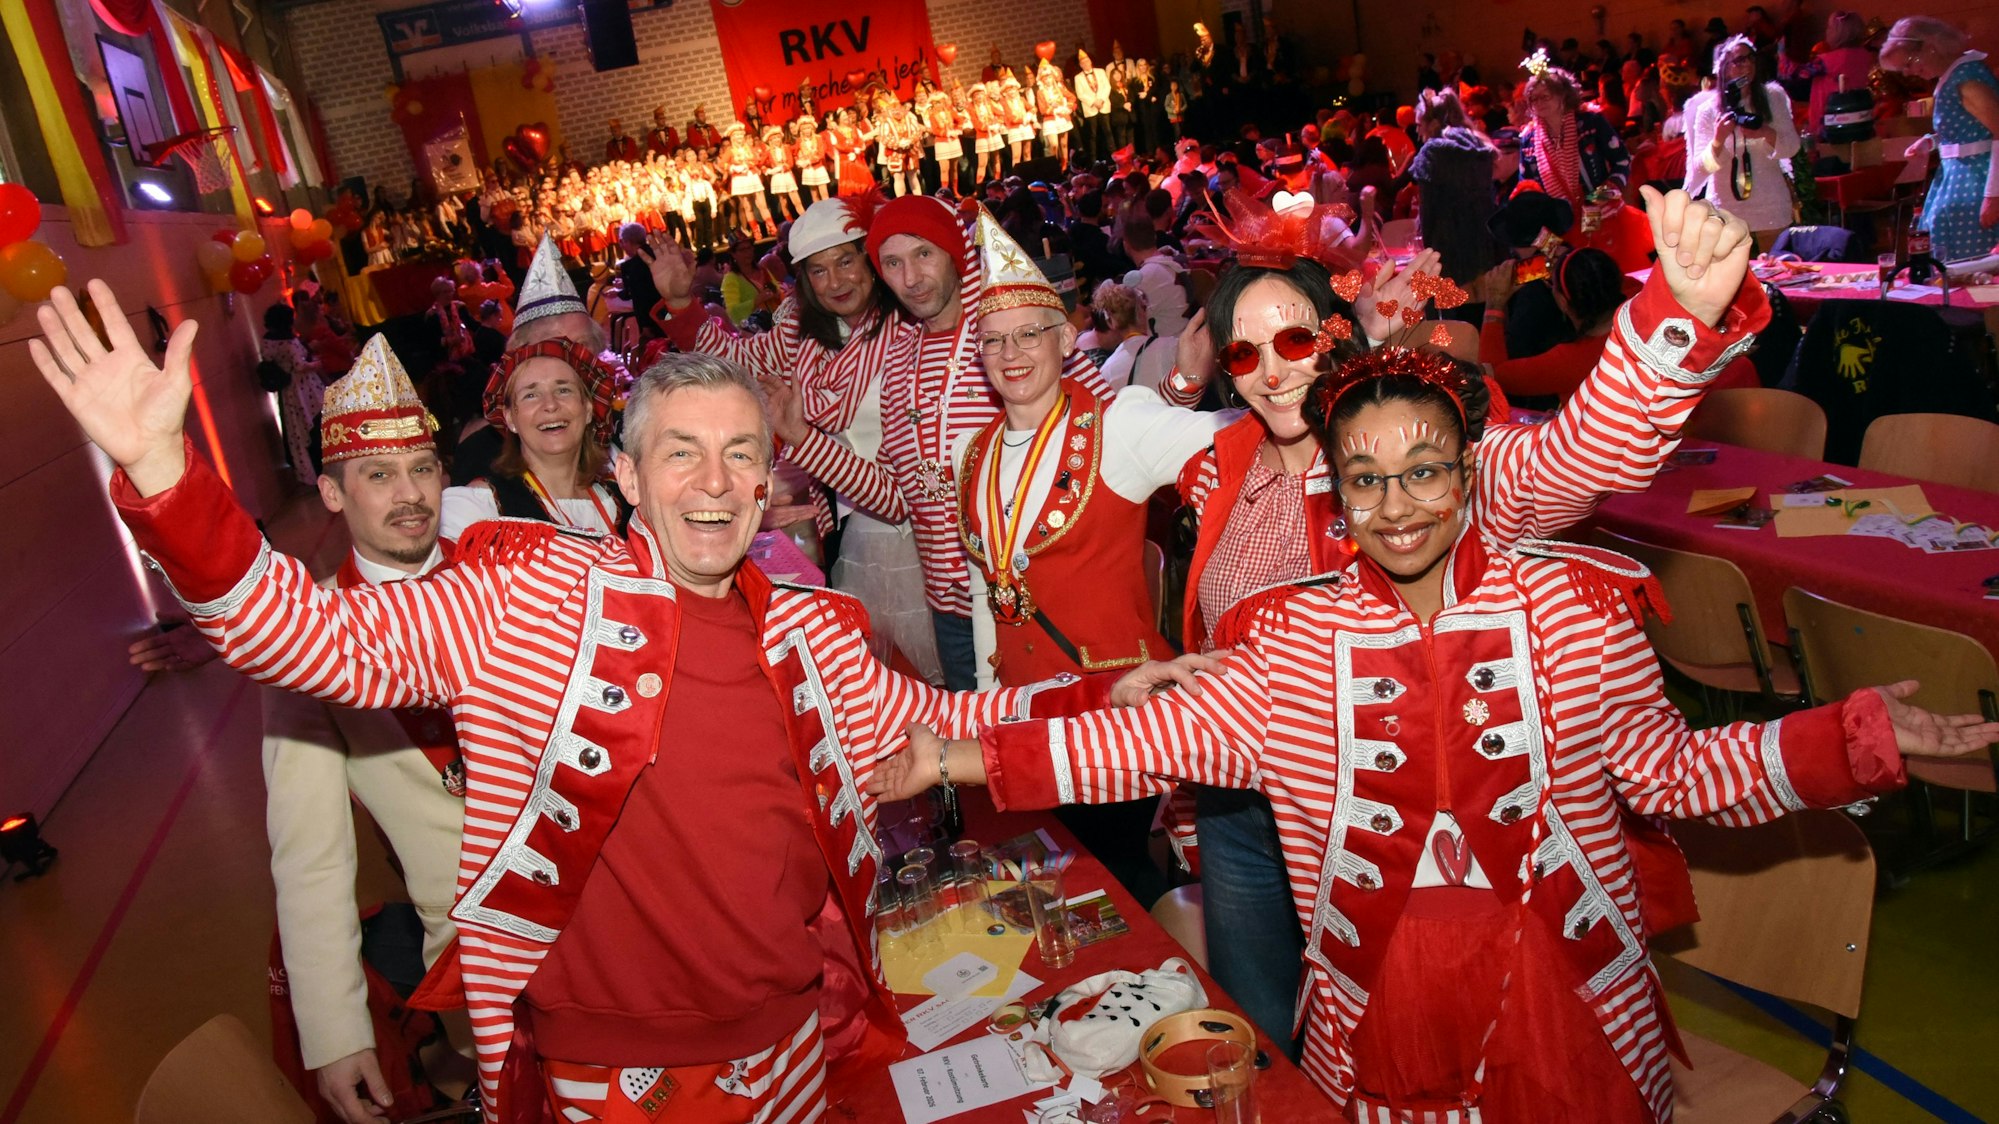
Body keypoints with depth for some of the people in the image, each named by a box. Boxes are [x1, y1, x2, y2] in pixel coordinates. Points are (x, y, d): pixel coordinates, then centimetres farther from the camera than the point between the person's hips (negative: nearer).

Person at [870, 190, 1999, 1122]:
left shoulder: (1569, 601, -8)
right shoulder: (1296, 639, -8)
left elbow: (1672, 769, -3)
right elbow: (1155, 739, -10)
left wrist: (1859, 736, -17)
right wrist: (965, 759, -16)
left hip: (1577, 1016, 0)